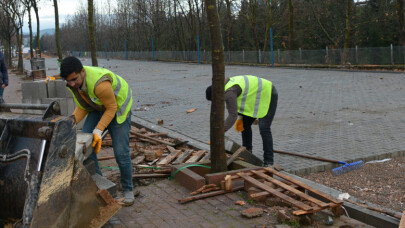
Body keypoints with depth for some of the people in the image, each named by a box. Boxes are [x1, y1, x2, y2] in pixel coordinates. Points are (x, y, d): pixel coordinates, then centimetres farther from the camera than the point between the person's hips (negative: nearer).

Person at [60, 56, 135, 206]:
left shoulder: (100, 84, -40)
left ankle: (128, 190, 11)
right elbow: (82, 107, -5)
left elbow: (111, 108, -26)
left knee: (121, 153, -9)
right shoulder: (72, 82, -16)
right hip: (97, 109, 6)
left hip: (118, 109, -6)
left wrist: (98, 130, -32)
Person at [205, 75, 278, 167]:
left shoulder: (229, 93, -30)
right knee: (245, 124, 11)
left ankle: (269, 161, -6)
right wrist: (240, 118, 1)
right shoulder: (227, 85, 0)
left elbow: (232, 115, -37)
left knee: (264, 129, -14)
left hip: (268, 95, -10)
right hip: (257, 97, 10)